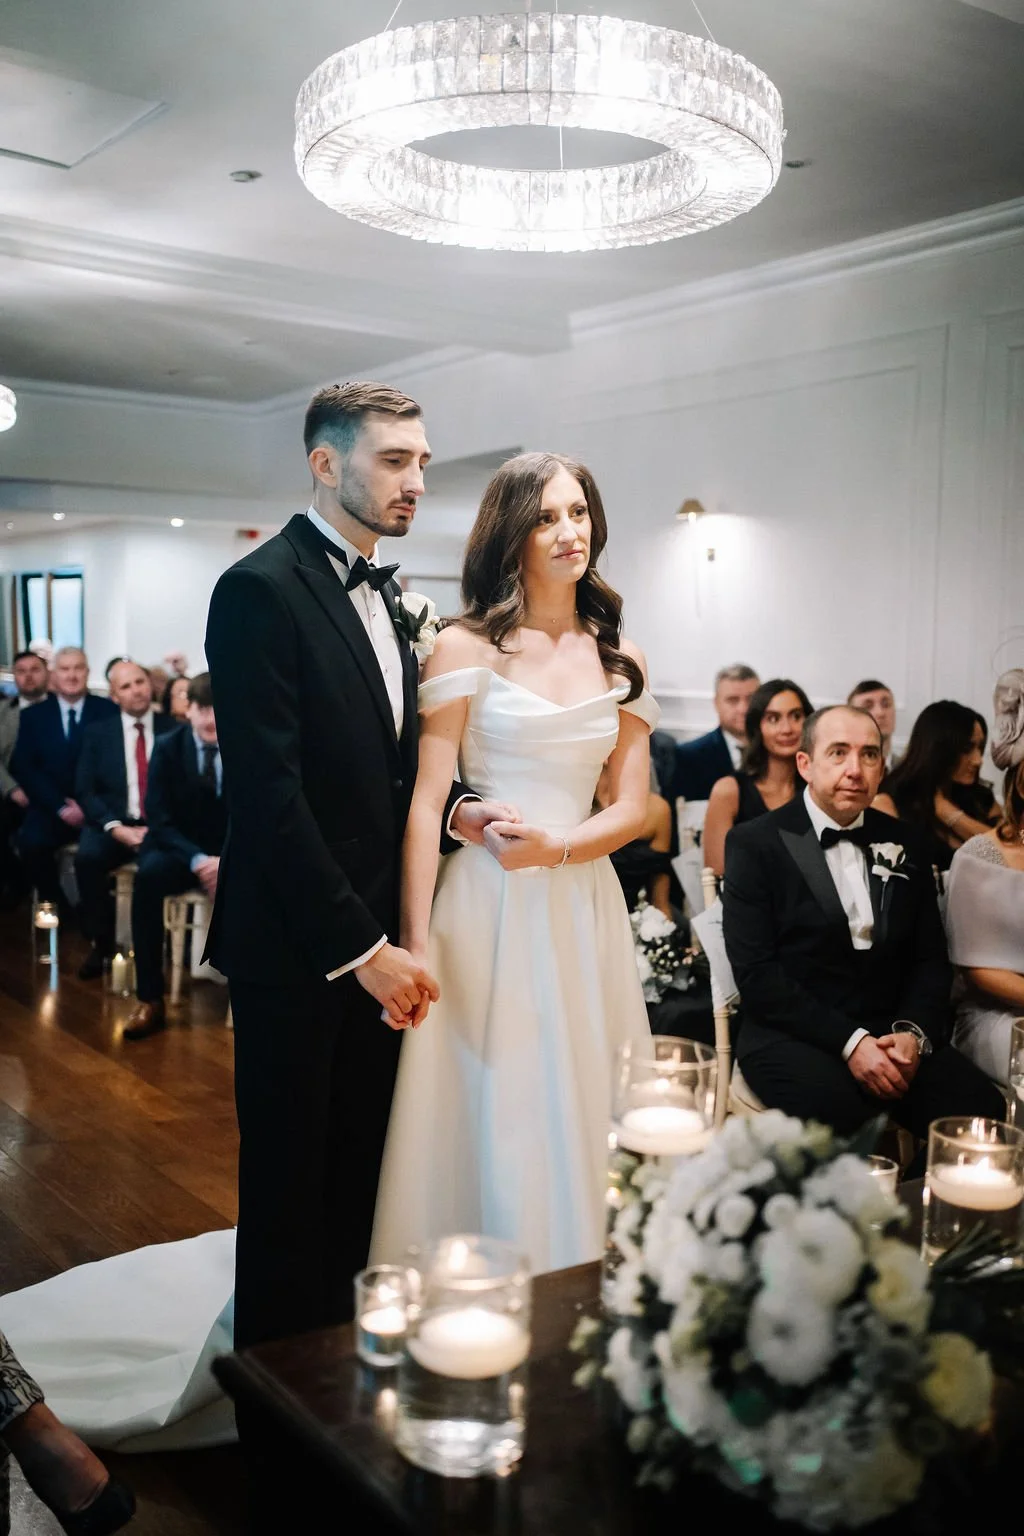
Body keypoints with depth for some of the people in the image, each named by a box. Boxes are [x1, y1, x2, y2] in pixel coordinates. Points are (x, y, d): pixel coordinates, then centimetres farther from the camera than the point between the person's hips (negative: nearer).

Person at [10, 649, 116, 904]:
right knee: (31, 842, -29)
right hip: (50, 808, 2)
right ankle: (51, 903, -3)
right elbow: (23, 767, 3)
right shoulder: (33, 715, 11)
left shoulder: (109, 711, 6)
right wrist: (60, 806, -11)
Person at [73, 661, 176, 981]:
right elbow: (85, 791, 2)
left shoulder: (174, 730, 6)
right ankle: (101, 942, -12)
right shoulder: (97, 733, 9)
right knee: (88, 857, -31)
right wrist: (115, 827, -14)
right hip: (111, 824, 2)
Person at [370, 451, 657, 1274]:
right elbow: (426, 803, -7)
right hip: (486, 907, -4)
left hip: (582, 906, 4)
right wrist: (418, 943, -14)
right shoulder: (466, 648, -3)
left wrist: (555, 846, -12)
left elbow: (633, 807, 7)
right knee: (489, 1119, 3)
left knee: (581, 1118, 12)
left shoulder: (621, 660, 9)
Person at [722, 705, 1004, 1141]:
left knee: (981, 1108, -21)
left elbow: (931, 958, 13)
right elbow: (755, 971, -9)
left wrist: (914, 1032, -8)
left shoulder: (903, 846, 13)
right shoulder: (755, 843, -1)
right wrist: (849, 1042, -17)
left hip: (893, 1034, 4)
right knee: (837, 1110, -34)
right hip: (794, 1037, -4)